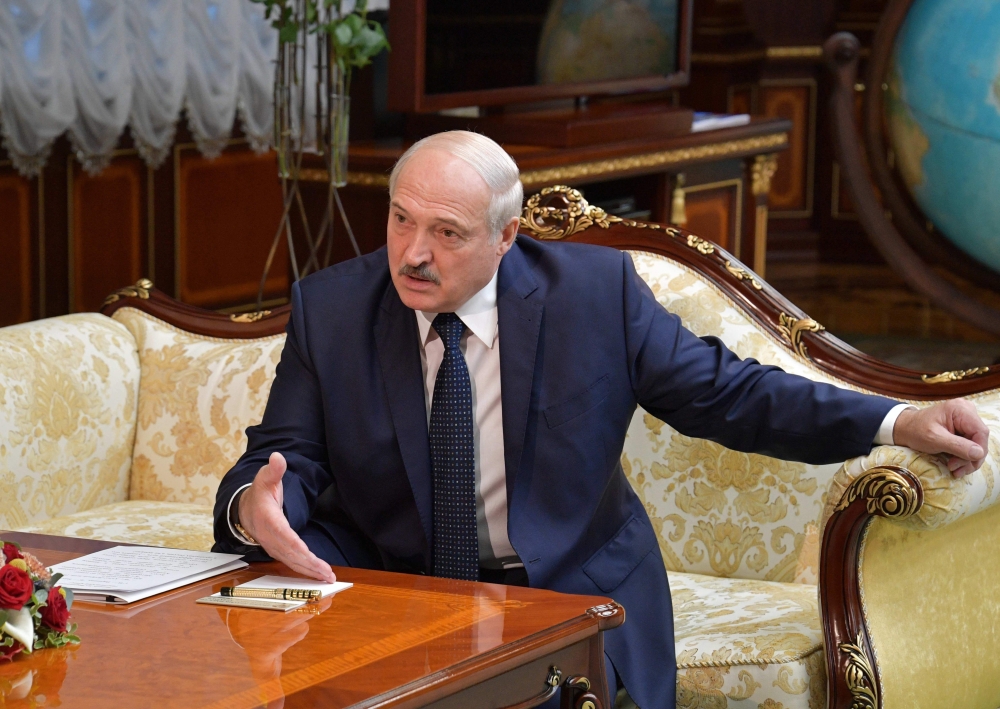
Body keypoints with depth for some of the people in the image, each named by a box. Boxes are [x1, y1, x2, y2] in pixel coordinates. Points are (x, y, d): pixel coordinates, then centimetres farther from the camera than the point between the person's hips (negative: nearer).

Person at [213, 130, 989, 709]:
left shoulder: (596, 290, -7)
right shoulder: (331, 307, -3)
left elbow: (723, 392, -2)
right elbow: (286, 454, -3)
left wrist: (900, 423, -11)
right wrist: (256, 506, -29)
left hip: (573, 595, -1)